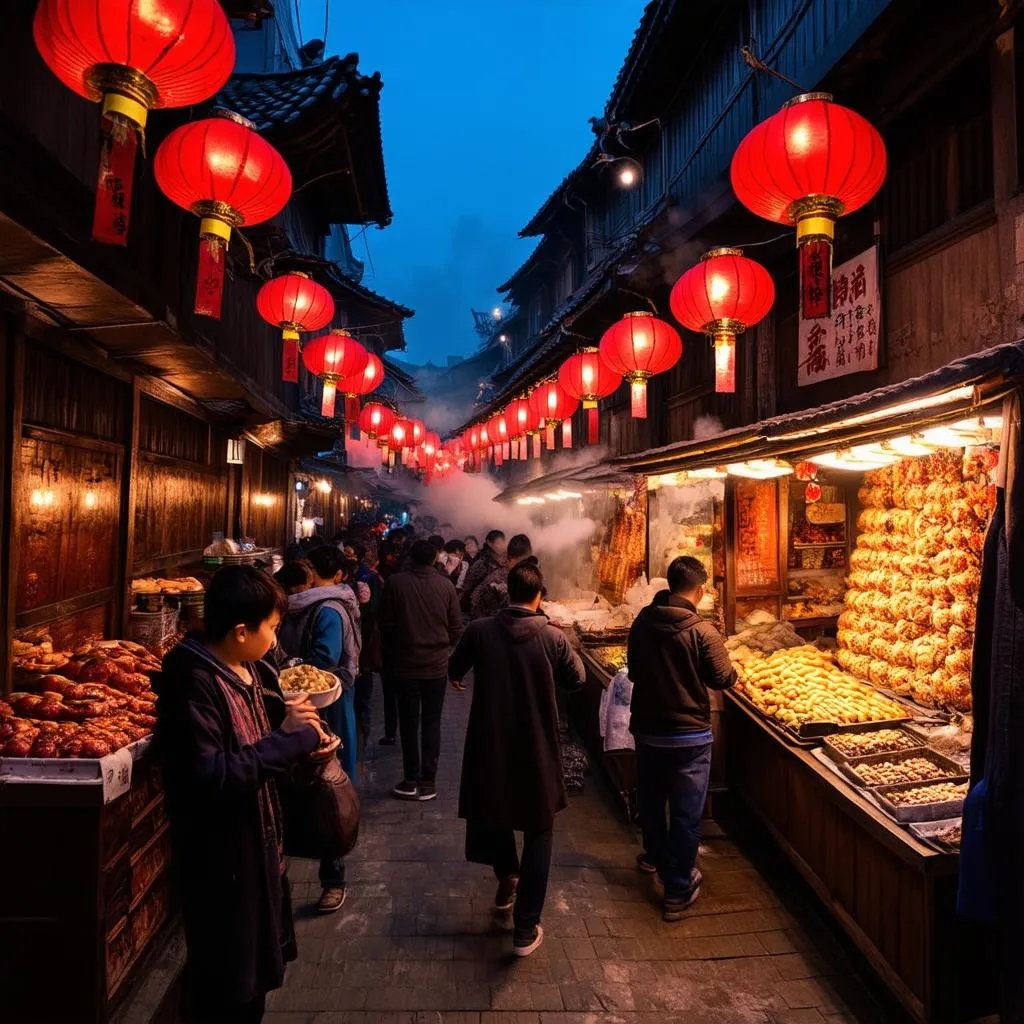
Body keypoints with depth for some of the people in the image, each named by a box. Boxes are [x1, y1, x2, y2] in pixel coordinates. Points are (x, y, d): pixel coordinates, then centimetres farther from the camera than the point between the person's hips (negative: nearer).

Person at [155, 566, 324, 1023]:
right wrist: (290, 736, -27)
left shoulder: (252, 671, 1)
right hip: (221, 858, -8)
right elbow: (210, 777, -33)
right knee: (225, 987, 14)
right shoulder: (193, 681, -25)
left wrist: (304, 738, -4)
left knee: (258, 970, 26)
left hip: (259, 843, 8)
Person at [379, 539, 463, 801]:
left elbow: (386, 625, -4)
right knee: (432, 722, 11)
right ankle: (428, 781, 14)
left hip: (404, 663, -1)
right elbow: (456, 628, -2)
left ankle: (411, 780, 16)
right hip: (436, 664, 1)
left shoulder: (395, 583, -9)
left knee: (408, 722, 11)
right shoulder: (446, 585, -7)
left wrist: (389, 656, 11)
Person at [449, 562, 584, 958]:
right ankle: (526, 929, 16)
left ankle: (507, 879, 49)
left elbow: (455, 672, 6)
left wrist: (458, 677, 29)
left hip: (489, 746, 2)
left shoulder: (479, 631, -12)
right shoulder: (552, 637, -15)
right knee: (537, 834, 14)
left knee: (494, 810, 29)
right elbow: (575, 680, 0)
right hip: (537, 750, -1)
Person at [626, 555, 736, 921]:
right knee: (686, 812, 9)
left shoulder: (642, 622, -5)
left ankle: (655, 856, 47)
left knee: (650, 800, 24)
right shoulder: (702, 630, -20)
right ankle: (678, 891, 20)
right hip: (689, 734, -5)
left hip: (646, 728, 5)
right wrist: (733, 670, 10)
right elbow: (723, 678, -11)